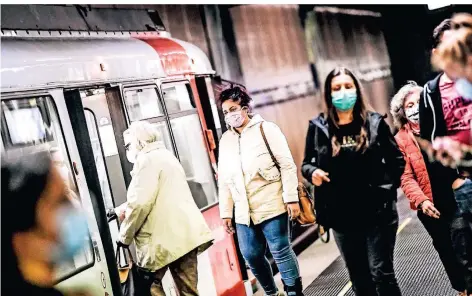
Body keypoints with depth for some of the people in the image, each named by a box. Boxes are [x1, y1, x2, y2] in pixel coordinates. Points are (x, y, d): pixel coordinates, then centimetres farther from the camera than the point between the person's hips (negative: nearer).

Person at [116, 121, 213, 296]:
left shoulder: (147, 160, -9)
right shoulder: (166, 156, 23)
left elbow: (141, 203, -19)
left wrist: (124, 236, -8)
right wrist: (125, 209, 31)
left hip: (165, 238, -9)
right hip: (186, 233, 9)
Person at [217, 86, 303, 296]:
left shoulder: (266, 129, -3)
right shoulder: (225, 140, 13)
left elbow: (287, 165, -7)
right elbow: (224, 180, 14)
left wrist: (291, 198, -13)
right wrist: (226, 212, 11)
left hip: (271, 207, -5)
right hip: (244, 212, 6)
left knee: (281, 252, -1)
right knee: (251, 256, 9)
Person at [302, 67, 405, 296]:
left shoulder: (374, 123, -1)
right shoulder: (318, 128, 0)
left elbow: (397, 161, 8)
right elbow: (306, 164, 9)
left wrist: (387, 188, -1)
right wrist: (312, 172, -12)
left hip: (377, 213, -1)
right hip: (342, 217, 2)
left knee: (381, 274, 1)